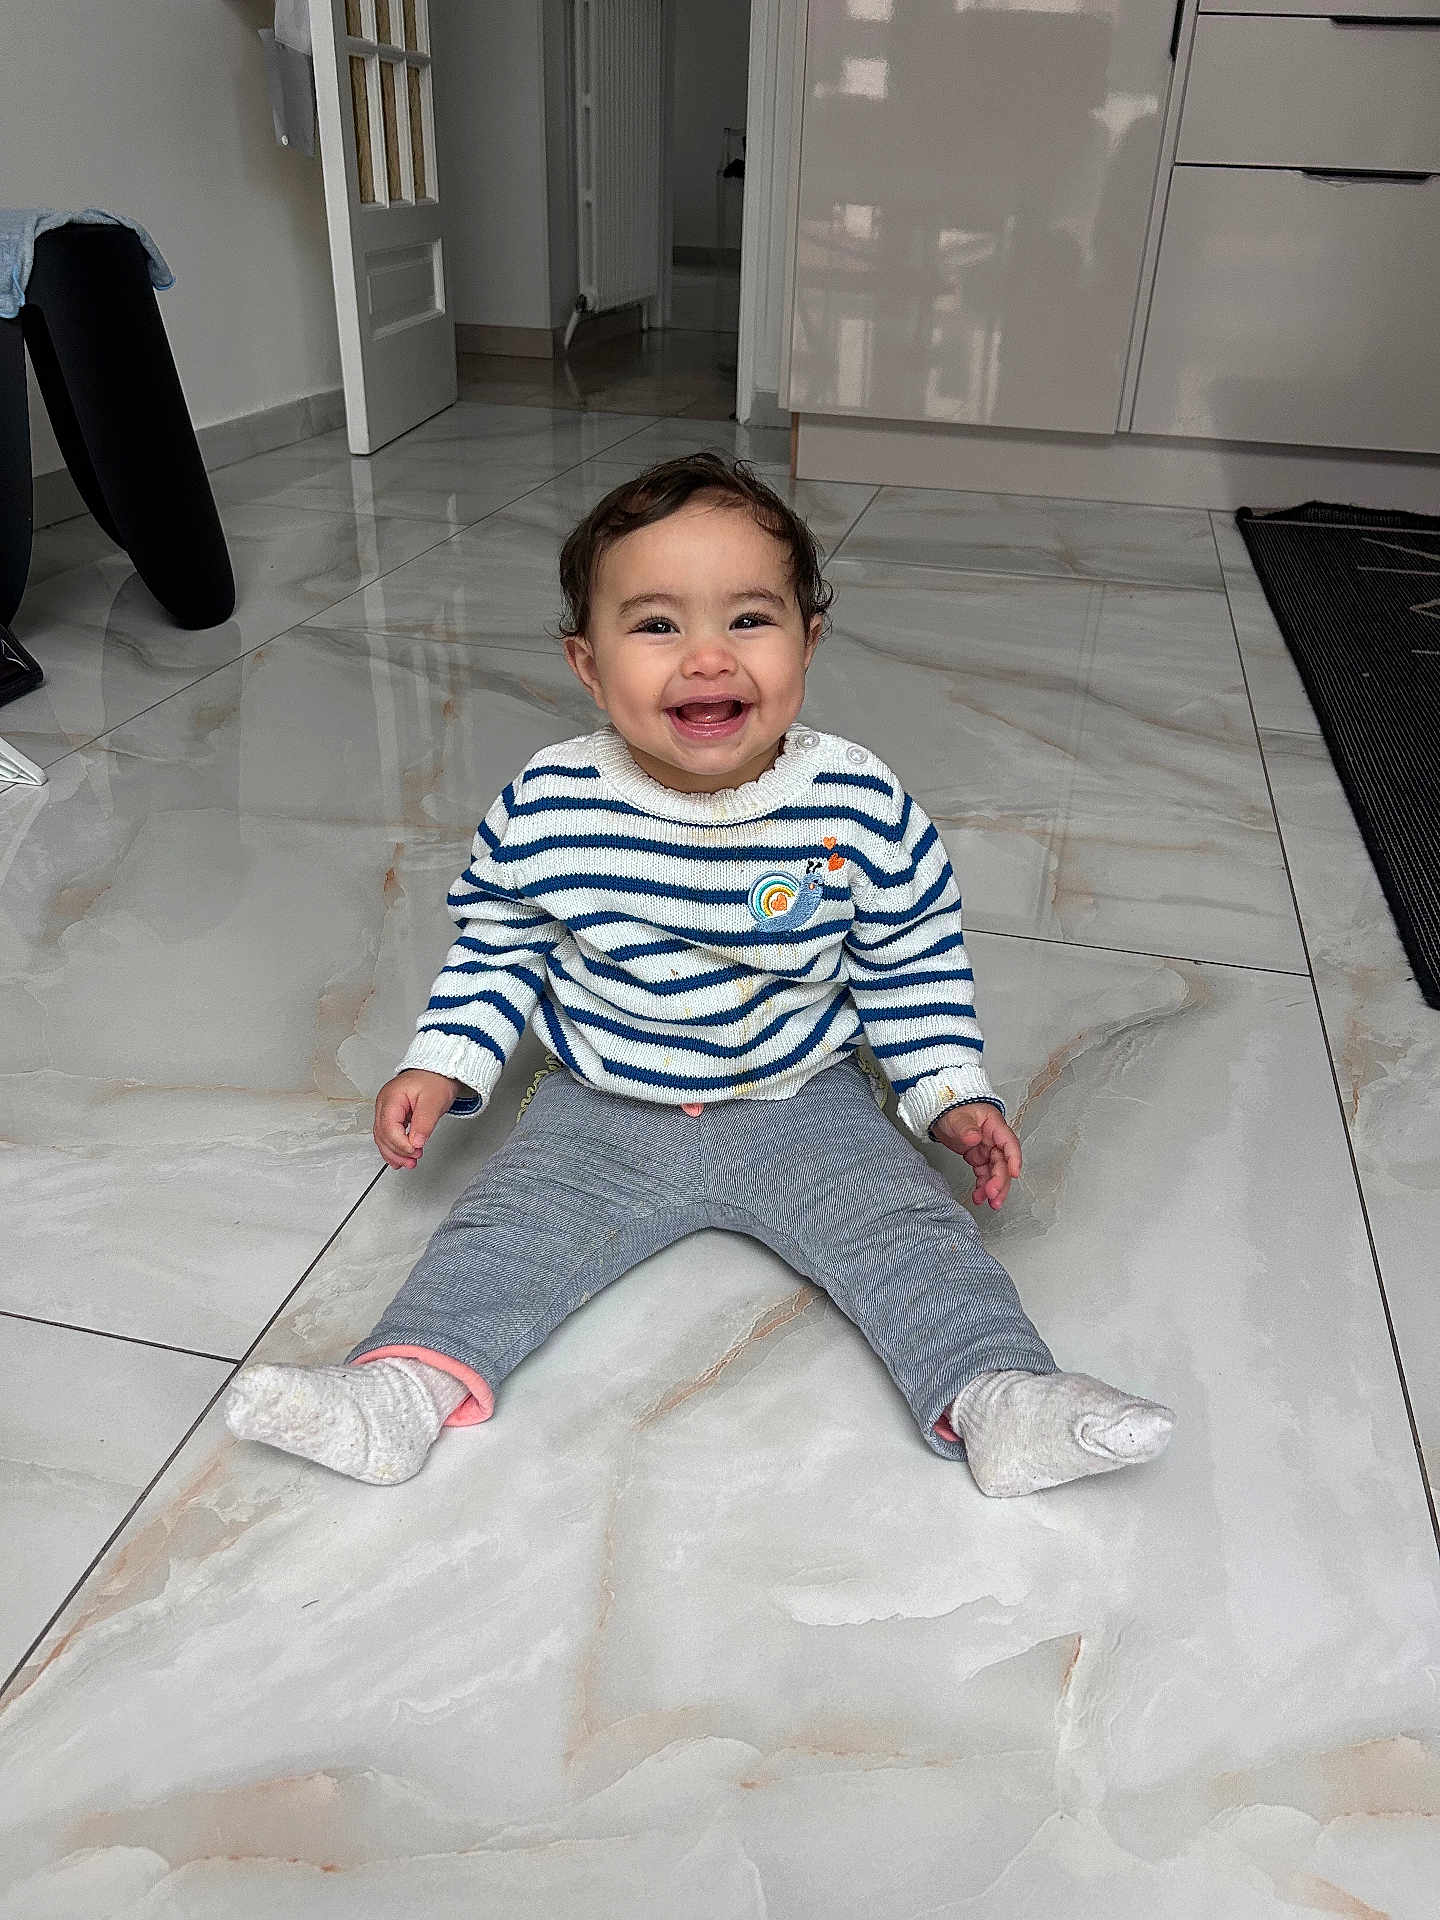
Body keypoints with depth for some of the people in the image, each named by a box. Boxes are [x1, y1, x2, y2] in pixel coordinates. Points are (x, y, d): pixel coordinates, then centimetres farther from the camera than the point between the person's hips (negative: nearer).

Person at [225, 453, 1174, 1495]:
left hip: (805, 1103, 0)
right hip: (602, 1112, 1)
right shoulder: (546, 807, -14)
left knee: (910, 1229, -14)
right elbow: (498, 942, 3)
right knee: (501, 1230, -13)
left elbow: (912, 960, -1)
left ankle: (997, 1391, -8)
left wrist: (952, 1093, -5)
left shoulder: (861, 808, -16)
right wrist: (443, 1065, -5)